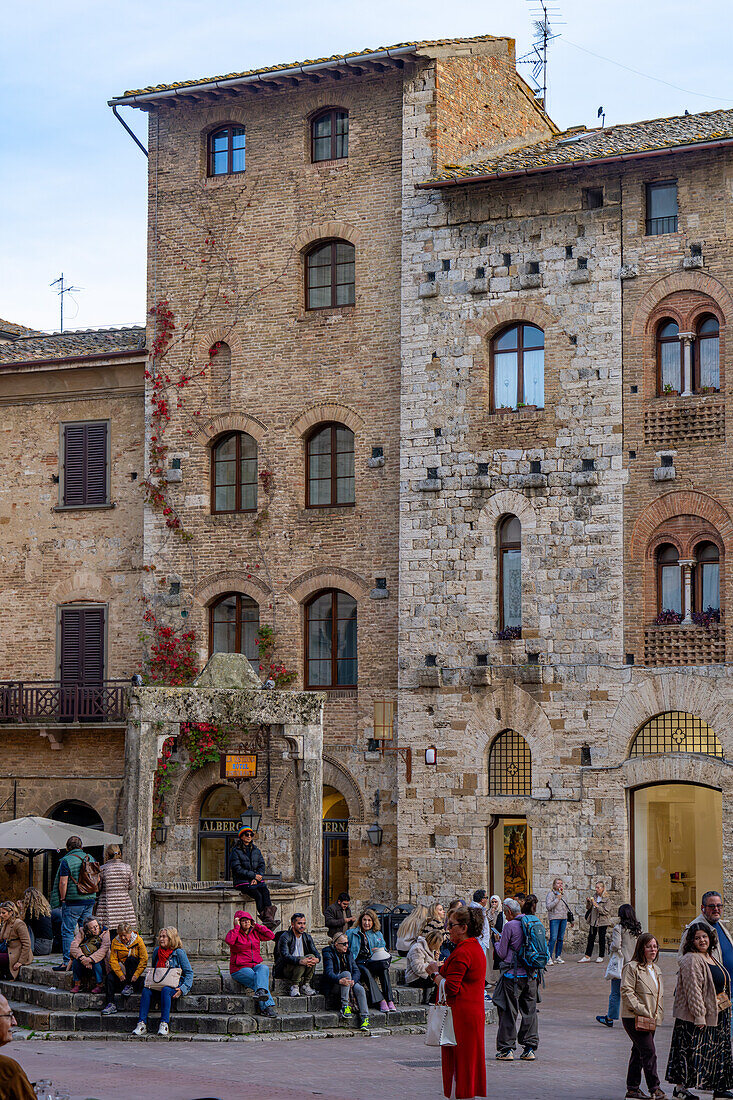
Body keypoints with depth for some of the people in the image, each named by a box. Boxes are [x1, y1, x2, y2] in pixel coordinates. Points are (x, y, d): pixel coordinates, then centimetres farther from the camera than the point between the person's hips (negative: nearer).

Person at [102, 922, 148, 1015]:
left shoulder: (138, 940, -8)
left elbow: (144, 960, -11)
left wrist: (136, 975, -22)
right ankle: (110, 1004, -31)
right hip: (121, 968, 2)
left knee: (131, 958, -31)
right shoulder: (115, 942, -1)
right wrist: (120, 975, -21)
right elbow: (113, 960, -7)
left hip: (136, 969, -2)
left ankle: (129, 986, -25)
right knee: (110, 976, -27)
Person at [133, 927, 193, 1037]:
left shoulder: (179, 953, -4)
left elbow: (189, 973, -6)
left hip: (174, 986, -5)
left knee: (165, 990, -37)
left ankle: (164, 1025, -41)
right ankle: (142, 1024, -32)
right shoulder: (157, 951, 12)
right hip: (158, 985, 5)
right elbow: (153, 970, 26)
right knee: (146, 991, -25)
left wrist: (182, 989, -18)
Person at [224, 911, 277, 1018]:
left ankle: (260, 992, -52)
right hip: (239, 969, -4)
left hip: (256, 965, 4)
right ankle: (267, 1006, -36)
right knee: (260, 980, -29)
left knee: (264, 968, -32)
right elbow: (229, 941, -23)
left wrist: (256, 925, 5)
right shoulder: (234, 933, 0)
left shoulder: (255, 933, 15)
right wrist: (237, 927, -13)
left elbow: (271, 936, 4)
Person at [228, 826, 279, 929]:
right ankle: (265, 920, -34)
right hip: (242, 881, -4)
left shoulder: (256, 850, 16)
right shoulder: (236, 851, -1)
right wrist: (253, 875, -13)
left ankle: (269, 918, -41)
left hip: (256, 879, 4)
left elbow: (262, 866, 11)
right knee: (258, 895, -30)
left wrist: (256, 878, -8)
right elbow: (238, 869, -8)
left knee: (265, 892, -27)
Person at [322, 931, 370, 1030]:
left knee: (360, 989, -26)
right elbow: (329, 972, -21)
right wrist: (339, 980, -40)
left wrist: (353, 980, -18)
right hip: (333, 985, -5)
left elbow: (356, 970, 5)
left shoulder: (348, 952, 11)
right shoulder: (329, 953, -7)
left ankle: (364, 1018, -28)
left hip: (349, 981, 5)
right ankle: (344, 1006, -32)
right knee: (346, 973, -33)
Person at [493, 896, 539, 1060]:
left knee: (508, 1013, 3)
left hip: (512, 975, -5)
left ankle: (506, 1049, 5)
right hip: (531, 975, 5)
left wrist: (498, 943, 14)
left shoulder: (509, 926, -11)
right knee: (530, 1011, 10)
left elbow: (502, 954, -6)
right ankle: (529, 1049, 11)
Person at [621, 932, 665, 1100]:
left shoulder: (656, 969, 17)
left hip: (651, 1019, 8)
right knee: (649, 1052, -12)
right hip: (634, 1018, -8)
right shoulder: (632, 967, -9)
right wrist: (642, 1011, -18)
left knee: (638, 1053, 11)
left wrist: (658, 1014, 12)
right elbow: (627, 992, -15)